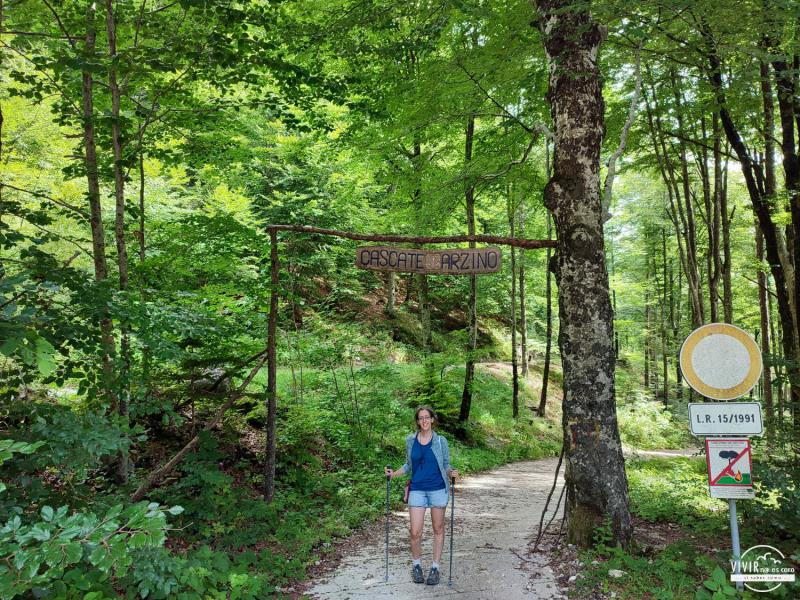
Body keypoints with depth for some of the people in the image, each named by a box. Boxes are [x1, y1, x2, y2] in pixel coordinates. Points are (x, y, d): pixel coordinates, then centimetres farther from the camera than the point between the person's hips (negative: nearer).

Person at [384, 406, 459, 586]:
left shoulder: (441, 441, -2)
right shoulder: (410, 440, 4)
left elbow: (446, 466, 4)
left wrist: (451, 473, -17)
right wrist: (394, 473, -1)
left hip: (438, 489, -1)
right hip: (417, 490, 1)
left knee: (438, 529, 8)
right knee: (415, 532, -3)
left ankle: (435, 567, 23)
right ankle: (416, 565, 21)